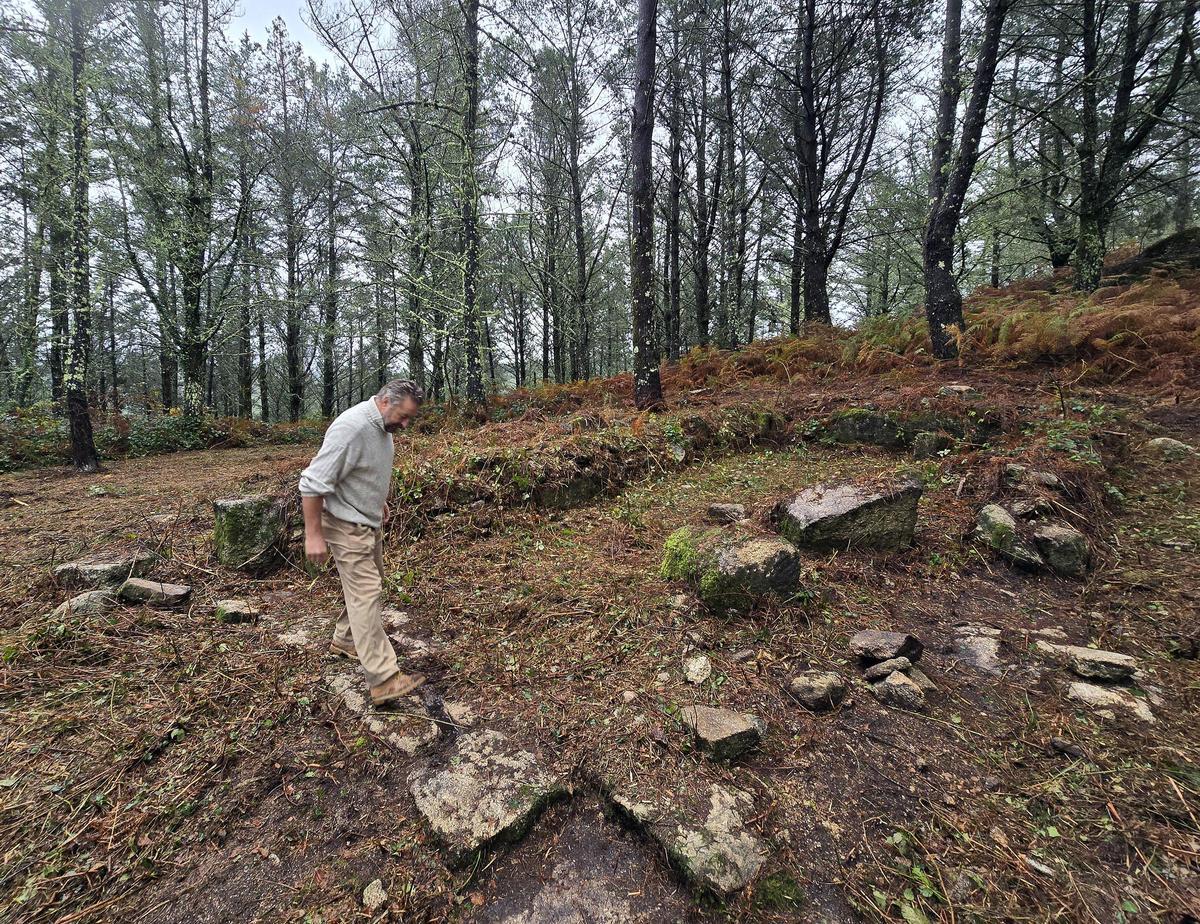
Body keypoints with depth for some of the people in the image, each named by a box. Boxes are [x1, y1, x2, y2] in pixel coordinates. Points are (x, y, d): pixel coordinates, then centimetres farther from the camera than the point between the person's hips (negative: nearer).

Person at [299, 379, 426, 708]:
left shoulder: (382, 425, 2)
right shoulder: (351, 427, -28)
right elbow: (313, 483, -27)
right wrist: (314, 535, -24)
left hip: (370, 522, 9)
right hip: (347, 526, -9)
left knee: (366, 586, 20)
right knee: (366, 595, -10)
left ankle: (344, 641, 41)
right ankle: (385, 680, -6)